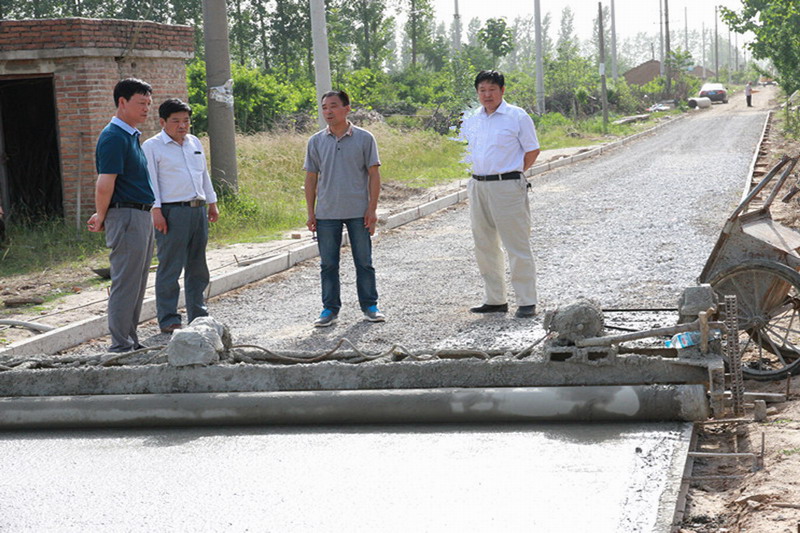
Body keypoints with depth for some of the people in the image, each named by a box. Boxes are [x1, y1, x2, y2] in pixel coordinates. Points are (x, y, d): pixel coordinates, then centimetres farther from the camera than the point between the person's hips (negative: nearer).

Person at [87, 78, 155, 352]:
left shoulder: (132, 135, 17)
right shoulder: (114, 137, -15)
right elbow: (105, 185, -18)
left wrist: (102, 217, 17)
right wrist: (102, 218, -6)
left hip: (142, 216, 10)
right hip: (126, 217, -10)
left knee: (137, 284, 13)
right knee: (125, 283, -5)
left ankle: (131, 340, 20)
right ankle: (120, 345, 0)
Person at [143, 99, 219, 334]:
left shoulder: (195, 143, 18)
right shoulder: (152, 146, -3)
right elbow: (150, 180, -9)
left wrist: (212, 204, 21)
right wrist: (156, 211, -16)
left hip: (198, 210, 7)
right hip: (172, 212, -7)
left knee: (197, 266, 12)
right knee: (170, 268, -5)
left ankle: (198, 315, 20)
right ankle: (168, 319, 0)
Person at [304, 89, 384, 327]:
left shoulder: (364, 138, -1)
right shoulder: (316, 141, 5)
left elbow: (374, 174, 0)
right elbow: (311, 178, 9)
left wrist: (372, 209, -6)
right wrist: (310, 212, 4)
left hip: (358, 212, -2)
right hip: (326, 214, 2)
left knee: (364, 262, 5)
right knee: (328, 264, 5)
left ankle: (369, 305, 16)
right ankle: (330, 308, 14)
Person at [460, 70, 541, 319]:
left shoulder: (517, 116, -5)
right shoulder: (471, 120, 12)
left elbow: (532, 150, -2)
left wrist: (511, 175, -3)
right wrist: (479, 174, 13)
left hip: (507, 187, -7)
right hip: (478, 186, 7)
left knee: (517, 247, -5)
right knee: (485, 247, 12)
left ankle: (527, 302, 0)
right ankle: (495, 300, 22)